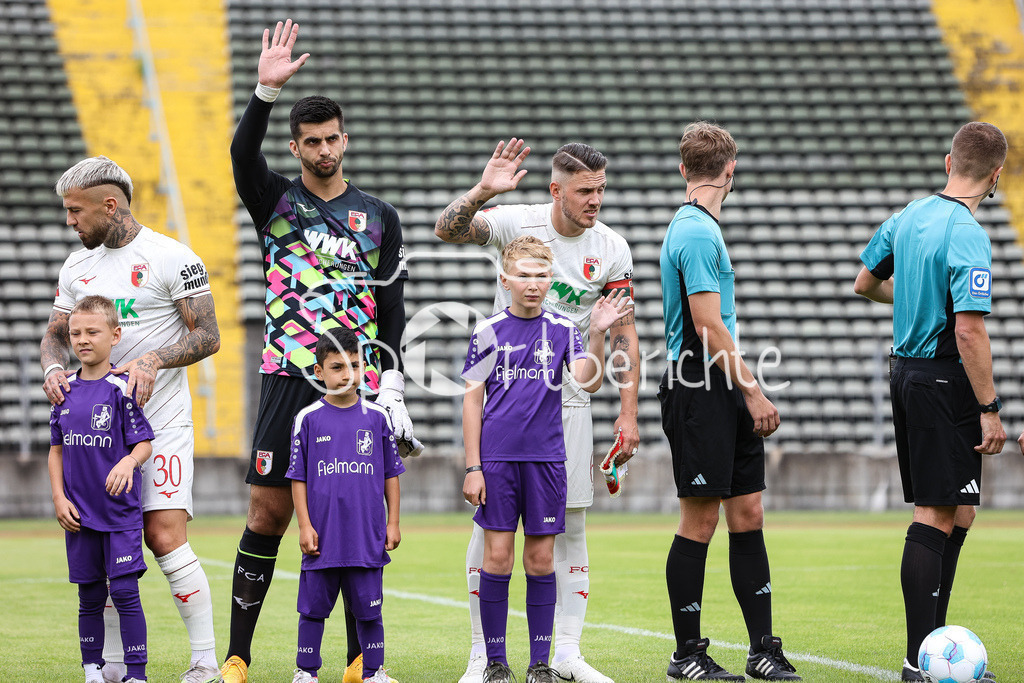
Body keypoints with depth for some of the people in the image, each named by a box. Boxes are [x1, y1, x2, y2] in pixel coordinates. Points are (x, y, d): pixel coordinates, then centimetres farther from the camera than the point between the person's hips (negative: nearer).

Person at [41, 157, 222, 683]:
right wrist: (54, 367, -4)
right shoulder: (78, 266, 12)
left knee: (164, 536, -15)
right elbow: (55, 333, 18)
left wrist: (153, 360, -22)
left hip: (162, 422, -6)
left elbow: (207, 336, -8)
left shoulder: (172, 259, -7)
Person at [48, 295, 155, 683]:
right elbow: (57, 450, 14)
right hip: (79, 513, 4)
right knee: (89, 597, 10)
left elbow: (145, 444, -8)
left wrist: (128, 462, -29)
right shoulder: (65, 391, 7)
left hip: (120, 510, -4)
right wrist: (59, 498, 4)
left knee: (125, 592, -8)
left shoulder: (121, 389, -7)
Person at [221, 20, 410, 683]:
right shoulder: (276, 200, 7)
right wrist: (268, 90, -29)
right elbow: (243, 152, -14)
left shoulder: (379, 217, 11)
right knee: (269, 513, -4)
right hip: (289, 379, -2)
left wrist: (392, 386, 0)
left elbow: (392, 309, 10)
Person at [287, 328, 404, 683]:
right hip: (322, 537, -1)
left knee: (368, 607, 5)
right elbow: (298, 479, 3)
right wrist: (305, 526, -3)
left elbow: (390, 475, 9)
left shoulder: (376, 418, 4)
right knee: (313, 606, 6)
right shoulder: (308, 419, 0)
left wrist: (392, 522, 6)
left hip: (367, 538, 1)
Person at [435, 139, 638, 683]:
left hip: (568, 397, 3)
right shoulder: (518, 222, -9)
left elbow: (624, 334, 4)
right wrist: (482, 192, -41)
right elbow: (447, 230, -23)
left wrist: (627, 412, -1)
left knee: (571, 523, 2)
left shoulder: (611, 249, -1)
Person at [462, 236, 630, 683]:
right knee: (498, 557, -2)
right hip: (497, 459, -1)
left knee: (541, 559, 4)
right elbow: (473, 401, 3)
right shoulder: (488, 332, 2)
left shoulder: (562, 330, 5)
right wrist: (473, 467, -2)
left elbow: (588, 382, -8)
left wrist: (598, 334, -22)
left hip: (546, 460, 1)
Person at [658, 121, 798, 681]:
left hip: (725, 392, 10)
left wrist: (748, 391, 23)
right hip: (699, 389, -10)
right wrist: (752, 392, -16)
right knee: (700, 522, -4)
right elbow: (708, 326, -18)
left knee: (747, 515, 7)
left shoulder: (695, 228, 18)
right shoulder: (697, 233, -14)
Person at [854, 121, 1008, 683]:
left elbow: (865, 283, 23)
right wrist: (990, 410, -19)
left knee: (955, 515, 15)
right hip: (945, 382, -9)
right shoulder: (968, 237, -18)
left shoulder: (908, 217, 8)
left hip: (906, 373, 9)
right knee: (936, 517, -7)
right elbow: (969, 330, -23)